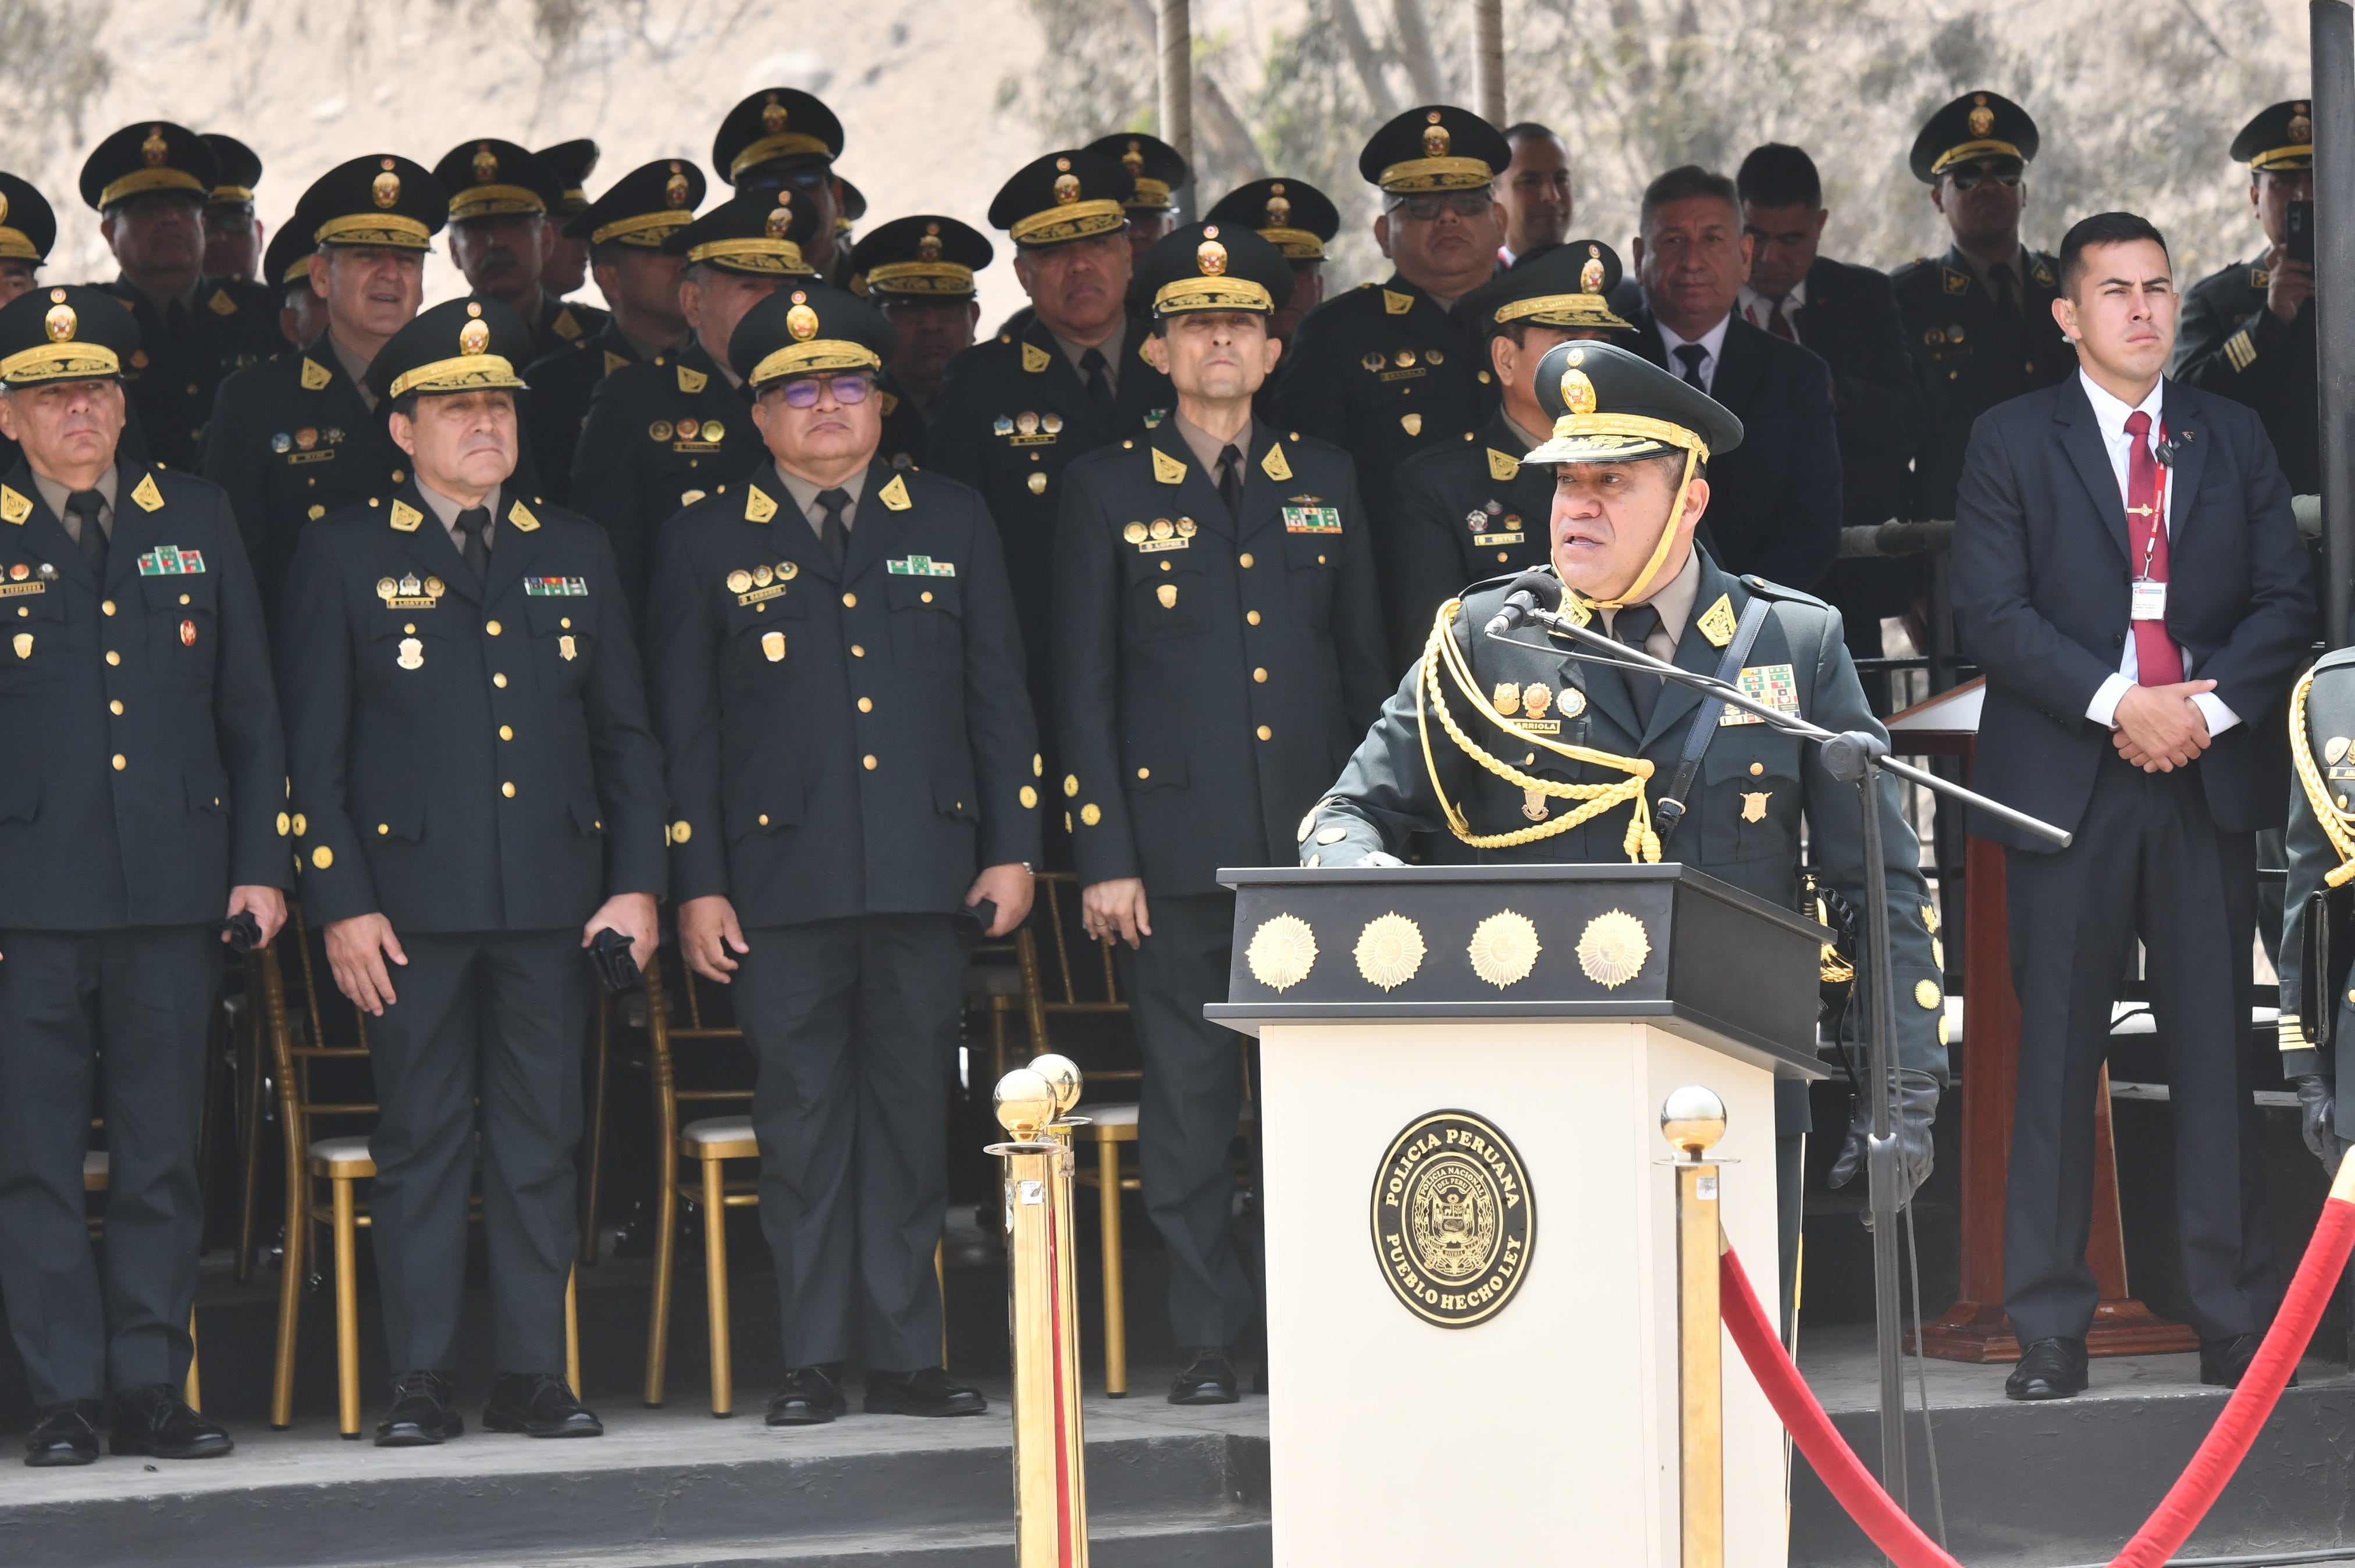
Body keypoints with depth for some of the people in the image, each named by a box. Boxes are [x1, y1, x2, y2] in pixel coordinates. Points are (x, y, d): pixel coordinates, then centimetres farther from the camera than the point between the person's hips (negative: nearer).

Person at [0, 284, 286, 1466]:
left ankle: (153, 1388, 10)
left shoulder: (196, 523, 10)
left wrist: (262, 866, 6)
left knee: (162, 1152, 5)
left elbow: (250, 710, 12)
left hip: (173, 884, 2)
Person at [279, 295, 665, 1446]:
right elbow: (312, 747, 1)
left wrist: (637, 881, 5)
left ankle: (533, 1374, 9)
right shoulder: (346, 555, 3)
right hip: (411, 898, -3)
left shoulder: (573, 553, 13)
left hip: (554, 898, 3)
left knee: (541, 1143, 4)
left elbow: (626, 734, 15)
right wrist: (339, 903, -7)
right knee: (420, 1140, 0)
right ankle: (420, 1382, 4)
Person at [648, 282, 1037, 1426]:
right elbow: (685, 731, 5)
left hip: (926, 875, 2)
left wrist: (1012, 849, 4)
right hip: (781, 881, -2)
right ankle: (812, 1362, 4)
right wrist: (696, 885, -1)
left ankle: (905, 1356, 10)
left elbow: (999, 700, 12)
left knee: (912, 1114, 5)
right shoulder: (708, 546, 7)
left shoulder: (953, 526, 12)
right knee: (802, 1117, -1)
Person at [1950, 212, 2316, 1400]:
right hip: (2068, 781, -2)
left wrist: (2212, 704, -8)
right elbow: (1991, 610, -4)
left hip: (2211, 770, 2)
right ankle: (2049, 1330, 2)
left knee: (2216, 1047, 2)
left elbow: (2286, 599, 9)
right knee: (2057, 1053, -2)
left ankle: (2238, 1322, 6)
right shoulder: (2013, 441, 4)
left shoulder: (2233, 439, 13)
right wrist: (2118, 704, -14)